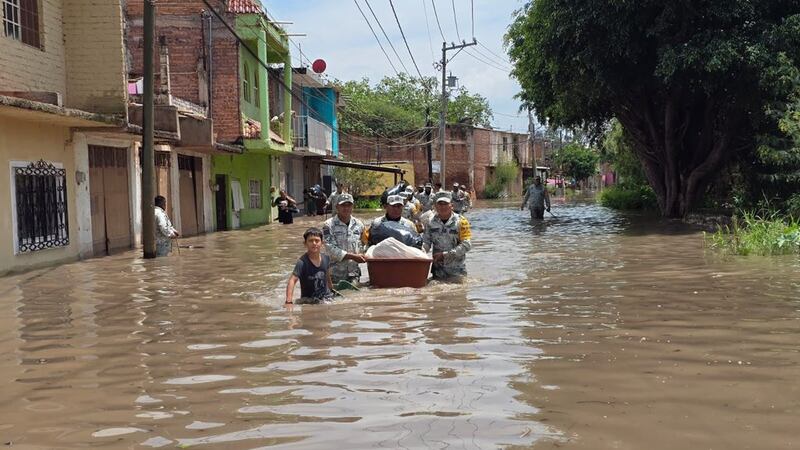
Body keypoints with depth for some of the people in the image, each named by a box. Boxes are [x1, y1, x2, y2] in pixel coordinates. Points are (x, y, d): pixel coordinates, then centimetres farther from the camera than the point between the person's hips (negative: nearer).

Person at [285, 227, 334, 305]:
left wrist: (331, 289, 30)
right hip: (308, 301, -4)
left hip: (326, 298, 4)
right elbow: (292, 280, -30)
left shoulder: (326, 259, -4)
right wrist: (289, 302, -41)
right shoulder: (302, 262, -20)